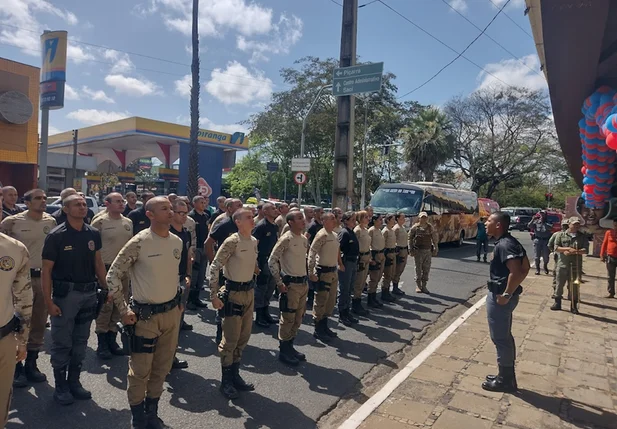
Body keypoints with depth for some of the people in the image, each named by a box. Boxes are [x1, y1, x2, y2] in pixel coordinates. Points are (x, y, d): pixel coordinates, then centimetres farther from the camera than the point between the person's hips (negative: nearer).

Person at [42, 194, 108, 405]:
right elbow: (46, 270, -9)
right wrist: (49, 301, -13)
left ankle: (74, 382, 29)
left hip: (89, 293, 4)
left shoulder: (93, 234, 3)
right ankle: (61, 387, 22)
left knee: (80, 342, 15)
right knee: (62, 343, 6)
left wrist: (106, 289, 9)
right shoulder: (56, 235, -10)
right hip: (65, 293, -4)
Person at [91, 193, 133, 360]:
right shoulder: (100, 222, -7)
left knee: (119, 306, 11)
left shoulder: (128, 223, 10)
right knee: (105, 306, -2)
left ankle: (112, 339, 25)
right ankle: (102, 343, 12)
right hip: (106, 269, -5)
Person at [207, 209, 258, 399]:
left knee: (244, 336, 14)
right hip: (233, 293, -7)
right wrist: (214, 295, -18)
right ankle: (226, 381, 18)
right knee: (231, 338, 1)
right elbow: (214, 267, -17)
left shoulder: (254, 241, 5)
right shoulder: (232, 242, -18)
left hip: (249, 291, 7)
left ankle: (235, 375, 30)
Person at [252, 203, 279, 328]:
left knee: (270, 287, 15)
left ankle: (265, 313, 29)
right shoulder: (261, 226, -14)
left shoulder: (275, 226, 9)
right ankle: (259, 317, 13)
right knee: (261, 288, 1)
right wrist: (255, 261, -18)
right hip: (263, 261, -8)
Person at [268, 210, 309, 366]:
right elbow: (272, 261, -15)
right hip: (290, 284, -8)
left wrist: (306, 279, 13)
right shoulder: (286, 239, -15)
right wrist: (279, 283, -16)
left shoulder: (304, 239, 8)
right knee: (288, 318, 2)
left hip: (303, 283, 8)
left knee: (298, 318, 16)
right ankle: (283, 350, 17)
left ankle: (290, 346, 30)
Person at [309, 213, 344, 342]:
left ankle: (324, 326, 29)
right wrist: (311, 272, -24)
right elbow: (311, 253, -20)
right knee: (321, 301, -1)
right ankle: (318, 330, 12)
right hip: (323, 272, -9)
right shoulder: (322, 235, -16)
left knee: (331, 300, 16)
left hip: (333, 271, 9)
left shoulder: (335, 235, 10)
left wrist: (340, 264, 19)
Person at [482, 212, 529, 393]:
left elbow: (516, 272, -31)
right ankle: (507, 376, 31)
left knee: (500, 338, 2)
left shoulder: (503, 245, -21)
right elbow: (525, 267, 15)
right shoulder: (511, 241, 10)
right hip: (501, 294, 10)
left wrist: (507, 294, -23)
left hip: (499, 296, -10)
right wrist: (512, 289, 13)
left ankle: (505, 380, 15)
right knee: (505, 337, 19)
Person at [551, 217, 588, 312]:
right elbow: (556, 248, -3)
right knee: (559, 284, 6)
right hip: (562, 264, 0)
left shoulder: (583, 237, 6)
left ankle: (573, 305, 15)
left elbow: (585, 250, -3)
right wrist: (568, 249, -16)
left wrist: (575, 251, -18)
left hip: (576, 265, 0)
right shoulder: (561, 235, 4)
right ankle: (557, 303, 17)